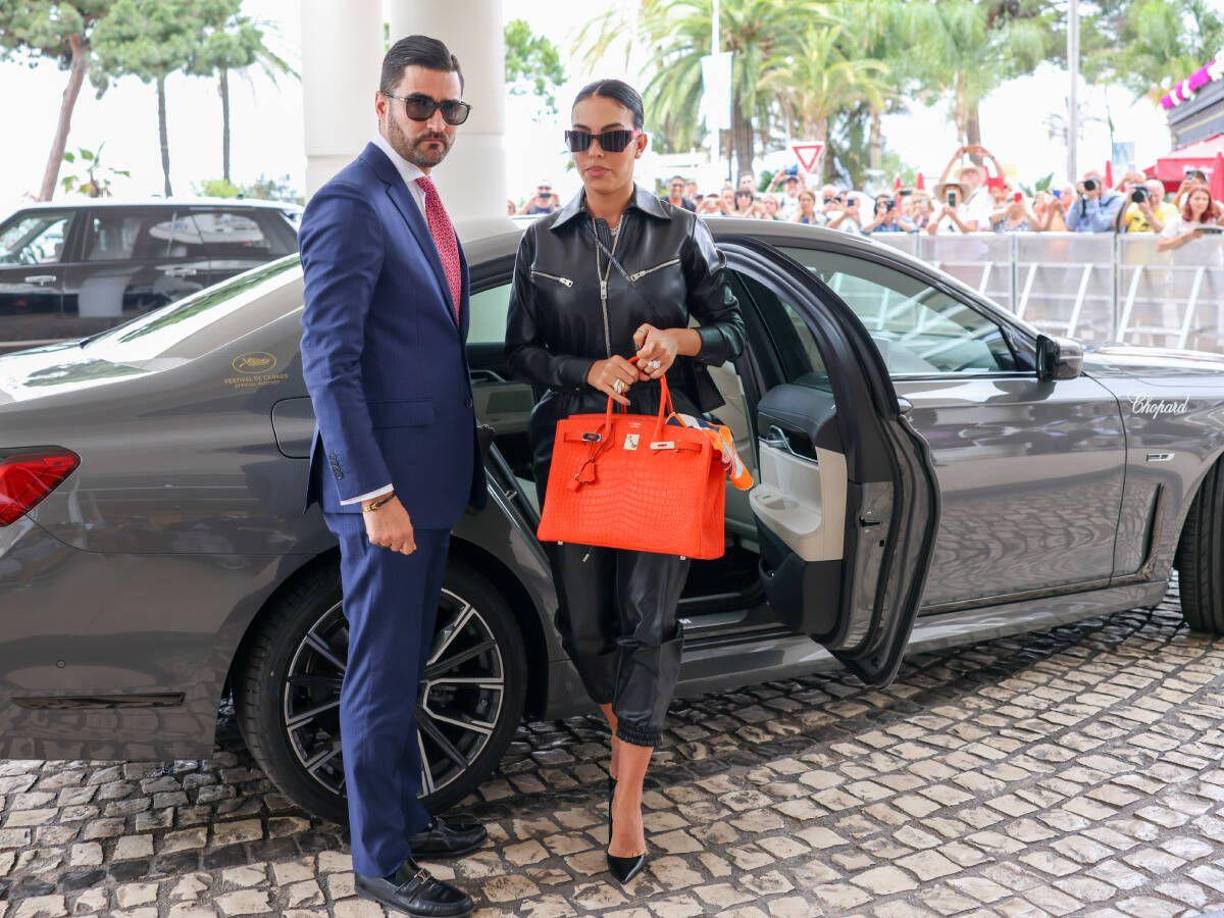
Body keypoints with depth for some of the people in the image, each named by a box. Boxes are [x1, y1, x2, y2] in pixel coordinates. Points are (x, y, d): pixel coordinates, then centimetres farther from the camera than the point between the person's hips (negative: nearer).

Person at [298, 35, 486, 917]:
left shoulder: (422, 200, 15)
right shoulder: (352, 204, -15)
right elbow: (329, 361, -19)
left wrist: (457, 467, 17)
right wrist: (375, 493, -21)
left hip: (431, 479, 9)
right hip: (387, 483, -9)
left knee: (407, 667, 20)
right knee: (383, 677, 3)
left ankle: (406, 815, 35)